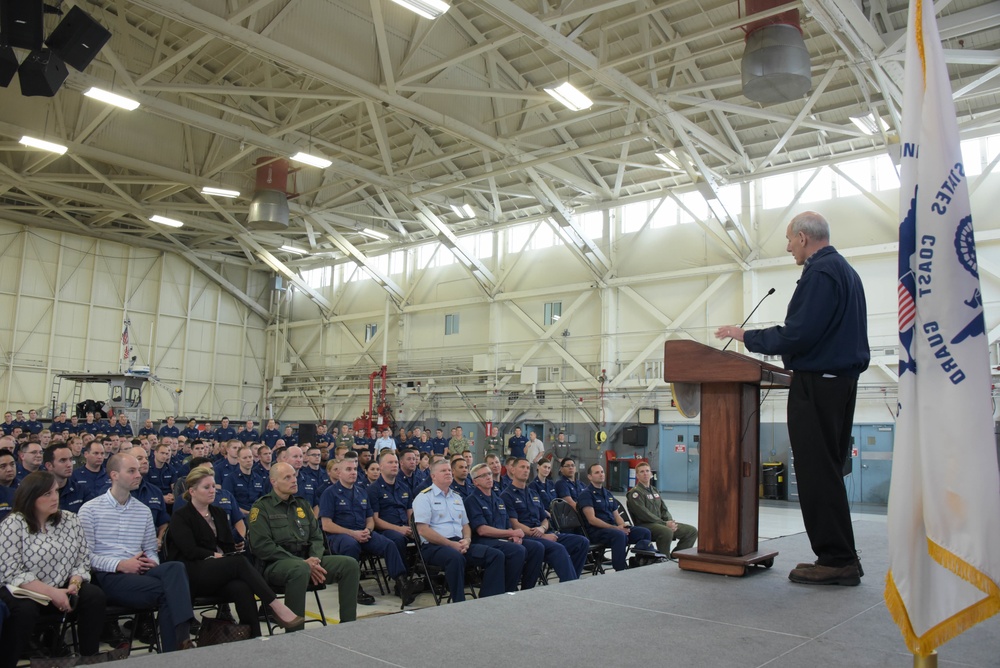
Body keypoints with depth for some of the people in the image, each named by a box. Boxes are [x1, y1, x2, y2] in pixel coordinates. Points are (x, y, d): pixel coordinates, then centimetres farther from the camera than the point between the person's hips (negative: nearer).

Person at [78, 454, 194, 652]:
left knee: (175, 567, -32)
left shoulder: (144, 511, 19)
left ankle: (182, 635, -38)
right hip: (108, 576, -4)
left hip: (140, 572, 4)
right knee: (167, 590, -31)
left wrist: (152, 562, -3)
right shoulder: (90, 509, 4)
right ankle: (176, 644, -23)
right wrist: (120, 565, -16)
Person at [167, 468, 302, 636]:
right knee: (240, 561, -33)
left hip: (220, 574, 5)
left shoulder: (219, 513, 23)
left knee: (241, 588, -33)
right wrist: (216, 556, -16)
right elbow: (190, 551, -9)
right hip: (193, 575, -5)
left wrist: (224, 557, -5)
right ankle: (277, 607, -35)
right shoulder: (180, 517, 5)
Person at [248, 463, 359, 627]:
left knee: (350, 565, -14)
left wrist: (315, 558, -6)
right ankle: (294, 634, -29)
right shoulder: (262, 507, -1)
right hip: (276, 564, -6)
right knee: (301, 569, -39)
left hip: (306, 560, 6)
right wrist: (303, 563, -18)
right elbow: (262, 546, -13)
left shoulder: (302, 504, 19)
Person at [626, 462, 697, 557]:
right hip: (644, 525, -8)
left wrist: (670, 522, -3)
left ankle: (673, 556, 0)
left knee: (692, 531, -1)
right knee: (667, 532, -38)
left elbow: (664, 509, 18)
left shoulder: (654, 490, 20)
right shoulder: (635, 493, -7)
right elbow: (644, 514, -17)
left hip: (660, 523, 8)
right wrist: (665, 524, -19)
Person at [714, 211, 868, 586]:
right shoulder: (846, 271, 19)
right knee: (828, 472, 14)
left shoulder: (820, 272, -14)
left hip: (816, 384, -10)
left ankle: (836, 561, -1)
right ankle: (841, 559, 19)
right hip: (842, 381, 11)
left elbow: (798, 335, -21)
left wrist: (746, 336, -10)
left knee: (817, 474, -5)